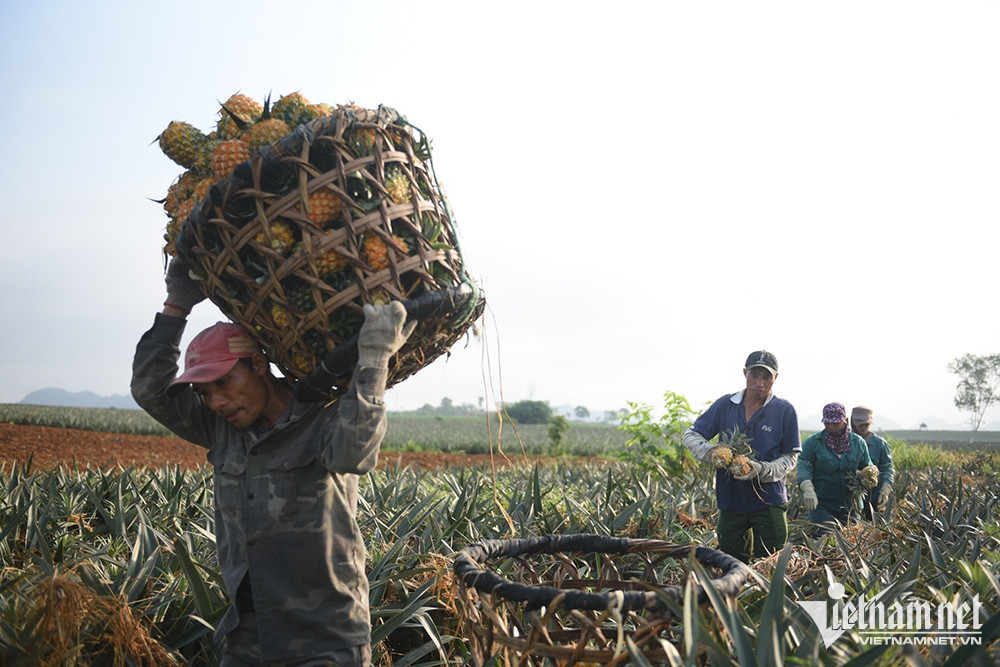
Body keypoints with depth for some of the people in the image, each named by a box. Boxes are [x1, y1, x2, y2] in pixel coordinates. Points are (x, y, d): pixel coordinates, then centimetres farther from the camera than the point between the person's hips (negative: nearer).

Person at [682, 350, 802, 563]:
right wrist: (711, 452, -17)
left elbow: (789, 458, 0)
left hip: (769, 503, -2)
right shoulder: (725, 404, 4)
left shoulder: (784, 411, -2)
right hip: (730, 500, 3)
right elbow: (690, 436, 5)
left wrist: (761, 470, -20)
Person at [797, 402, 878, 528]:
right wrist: (807, 489, -24)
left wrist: (868, 478, -4)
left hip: (849, 505, 3)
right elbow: (803, 467, -8)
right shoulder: (812, 442, -2)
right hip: (821, 504, -3)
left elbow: (867, 466, 19)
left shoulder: (858, 442, 7)